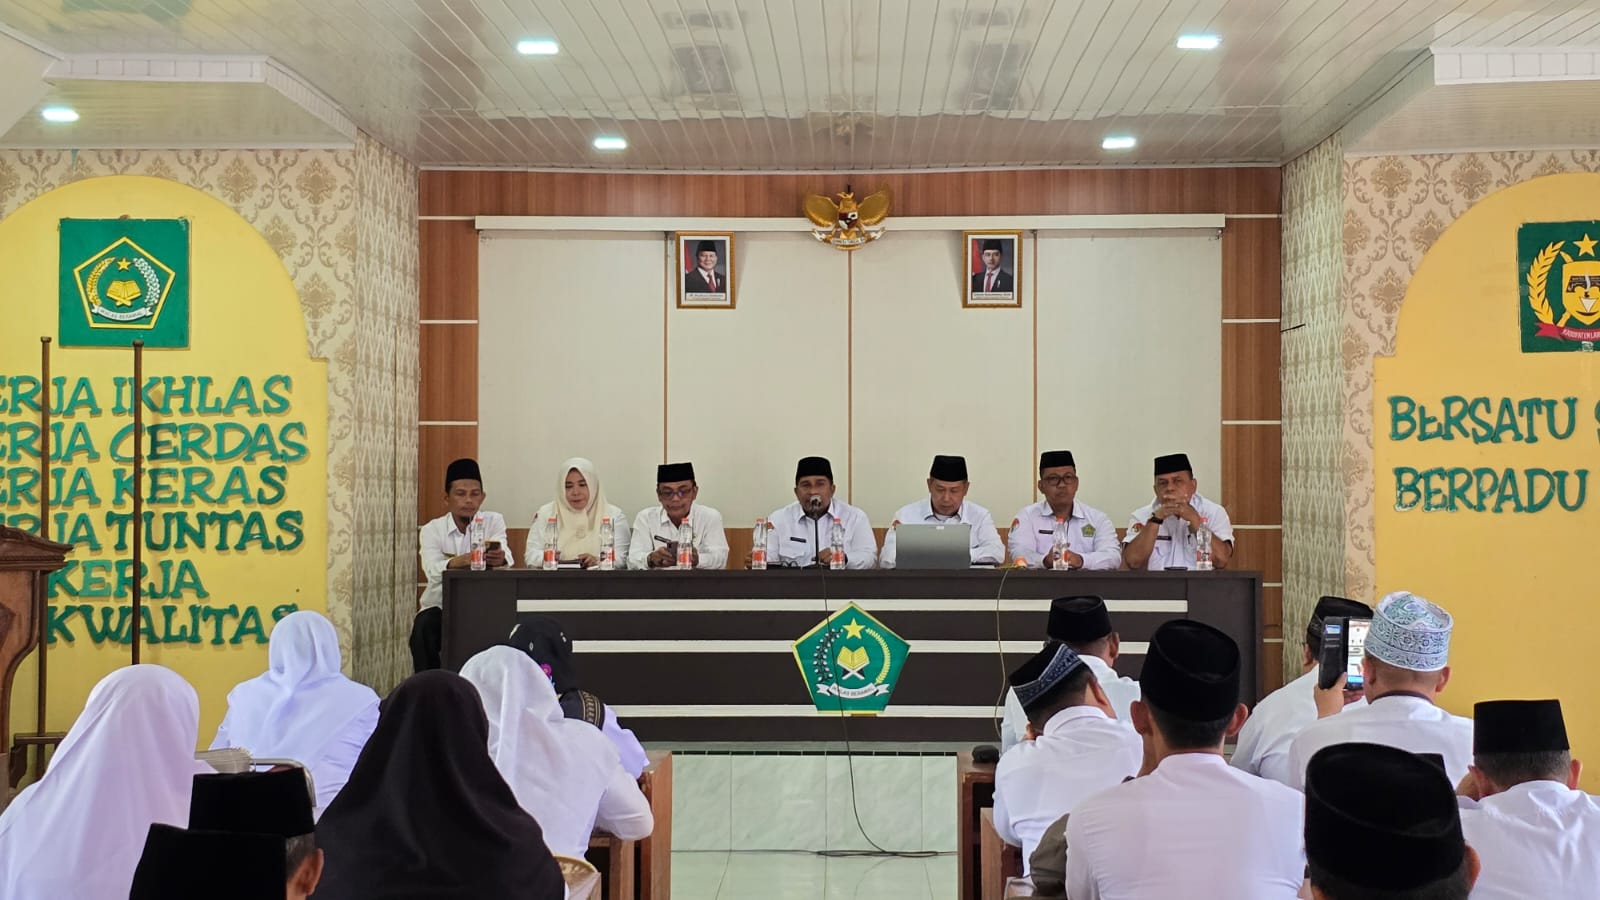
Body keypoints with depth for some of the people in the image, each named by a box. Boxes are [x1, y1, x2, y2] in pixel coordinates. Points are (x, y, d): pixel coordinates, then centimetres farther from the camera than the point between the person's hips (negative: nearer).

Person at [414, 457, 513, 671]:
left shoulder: (493, 521, 0)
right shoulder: (432, 530, -3)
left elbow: (505, 554, -22)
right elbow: (433, 570, -24)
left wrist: (500, 558, -48)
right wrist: (461, 561, -46)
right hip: (441, 605, 0)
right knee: (424, 627, -31)